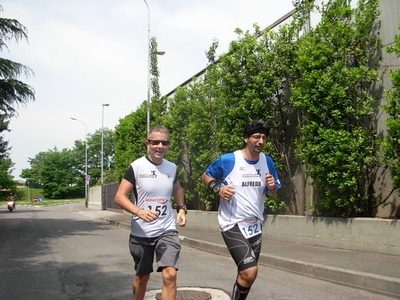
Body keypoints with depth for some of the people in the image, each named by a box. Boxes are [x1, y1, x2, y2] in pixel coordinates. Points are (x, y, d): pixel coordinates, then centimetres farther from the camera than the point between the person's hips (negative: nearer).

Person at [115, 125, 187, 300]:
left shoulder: (172, 167, 3)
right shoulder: (136, 167, -10)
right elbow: (119, 197, -12)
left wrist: (181, 208, 6)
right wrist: (139, 212, -28)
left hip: (167, 230, 2)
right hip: (141, 233, -2)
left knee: (170, 275, -14)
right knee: (142, 277, 15)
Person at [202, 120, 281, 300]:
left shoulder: (267, 162, 1)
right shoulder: (227, 160, -13)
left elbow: (272, 194, 10)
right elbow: (205, 176, 2)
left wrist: (272, 187, -14)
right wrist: (218, 189, -17)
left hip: (255, 225, 6)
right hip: (232, 224, -6)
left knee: (246, 273, 16)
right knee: (250, 272, -19)